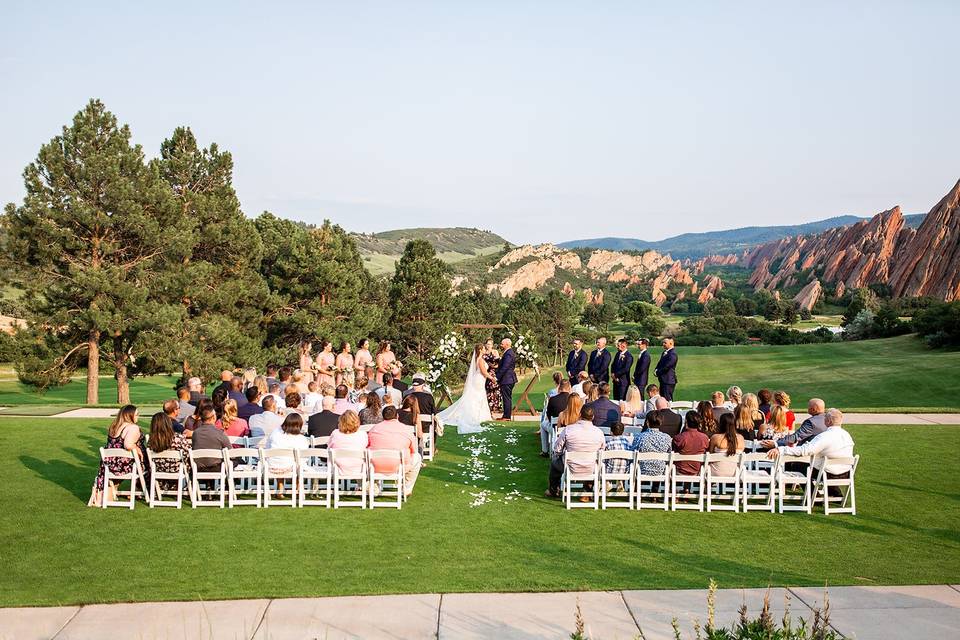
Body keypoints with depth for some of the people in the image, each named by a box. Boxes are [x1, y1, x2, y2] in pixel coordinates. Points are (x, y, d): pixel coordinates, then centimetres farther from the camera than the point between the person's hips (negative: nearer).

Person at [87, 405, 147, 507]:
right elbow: (128, 445, -34)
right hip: (126, 466, -7)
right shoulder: (133, 428, -17)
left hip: (110, 464, 7)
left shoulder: (113, 426, 10)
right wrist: (138, 449, -16)